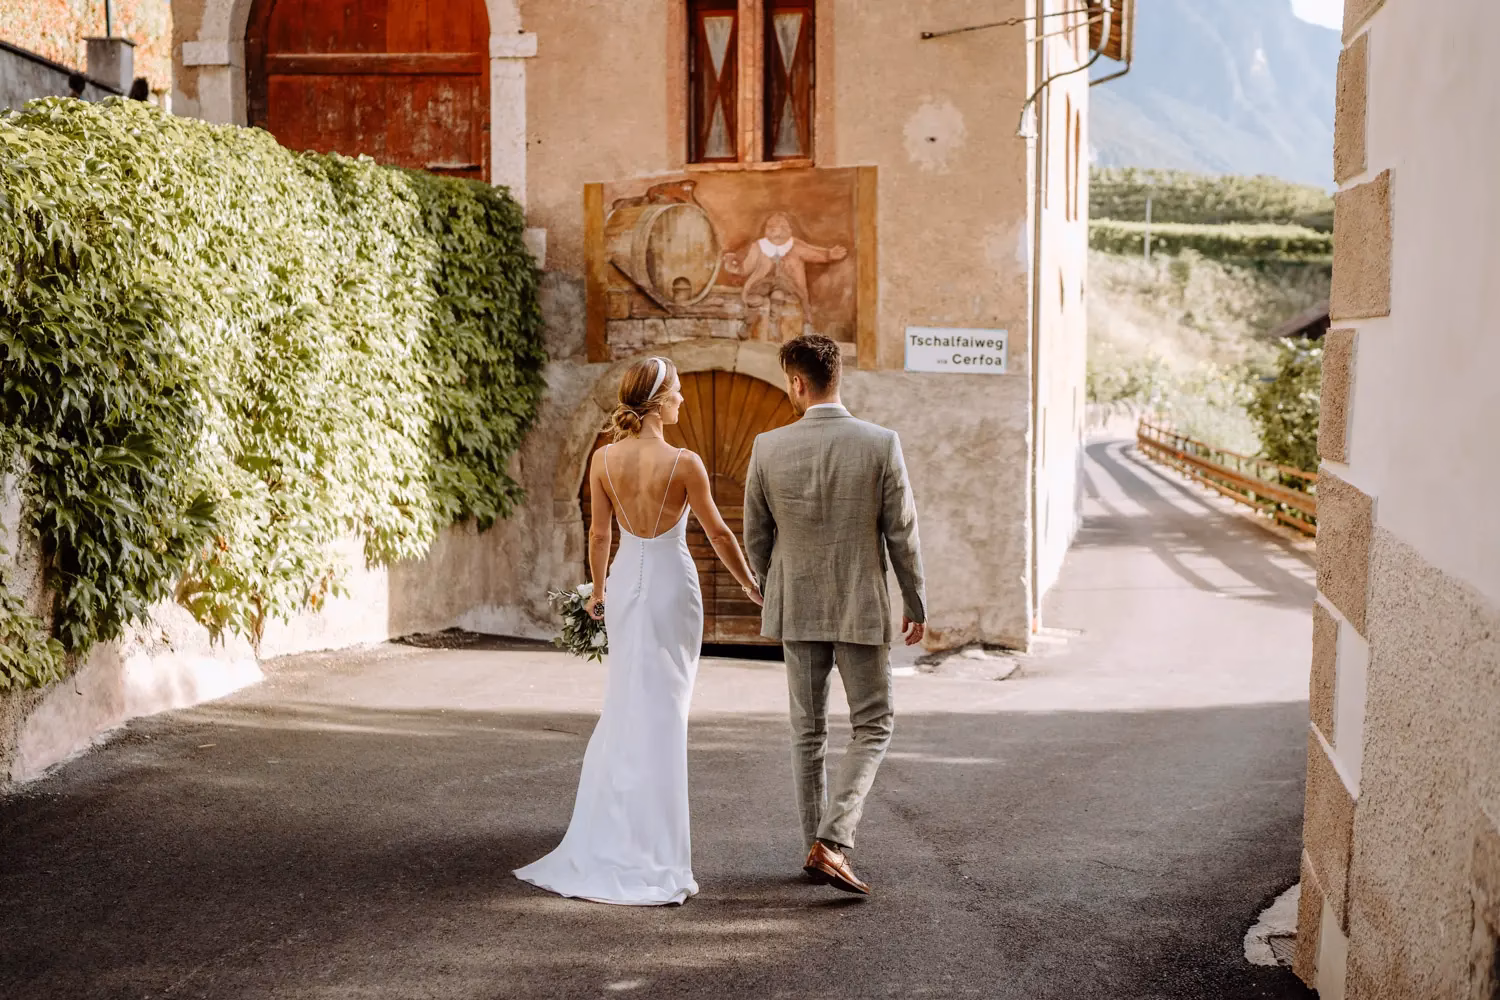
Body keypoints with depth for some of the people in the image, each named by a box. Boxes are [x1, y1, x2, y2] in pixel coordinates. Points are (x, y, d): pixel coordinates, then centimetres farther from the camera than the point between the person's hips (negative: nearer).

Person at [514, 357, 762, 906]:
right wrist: (751, 586, 7)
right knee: (663, 710, 4)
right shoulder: (683, 463, -16)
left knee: (625, 705, 19)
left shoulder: (603, 459, -4)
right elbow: (718, 533, -7)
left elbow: (599, 533, 4)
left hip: (625, 581, 4)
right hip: (672, 581, -4)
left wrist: (598, 590, 19)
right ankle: (651, 854, 8)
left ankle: (605, 836, 25)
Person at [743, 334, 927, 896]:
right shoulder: (881, 445, -12)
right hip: (861, 608, -2)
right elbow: (902, 535, -7)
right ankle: (832, 843, -6)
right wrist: (916, 604, 6)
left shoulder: (768, 448, -7)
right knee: (873, 728, 8)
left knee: (808, 730, 15)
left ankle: (817, 846, 22)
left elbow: (756, 537, 3)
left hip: (796, 608, 2)